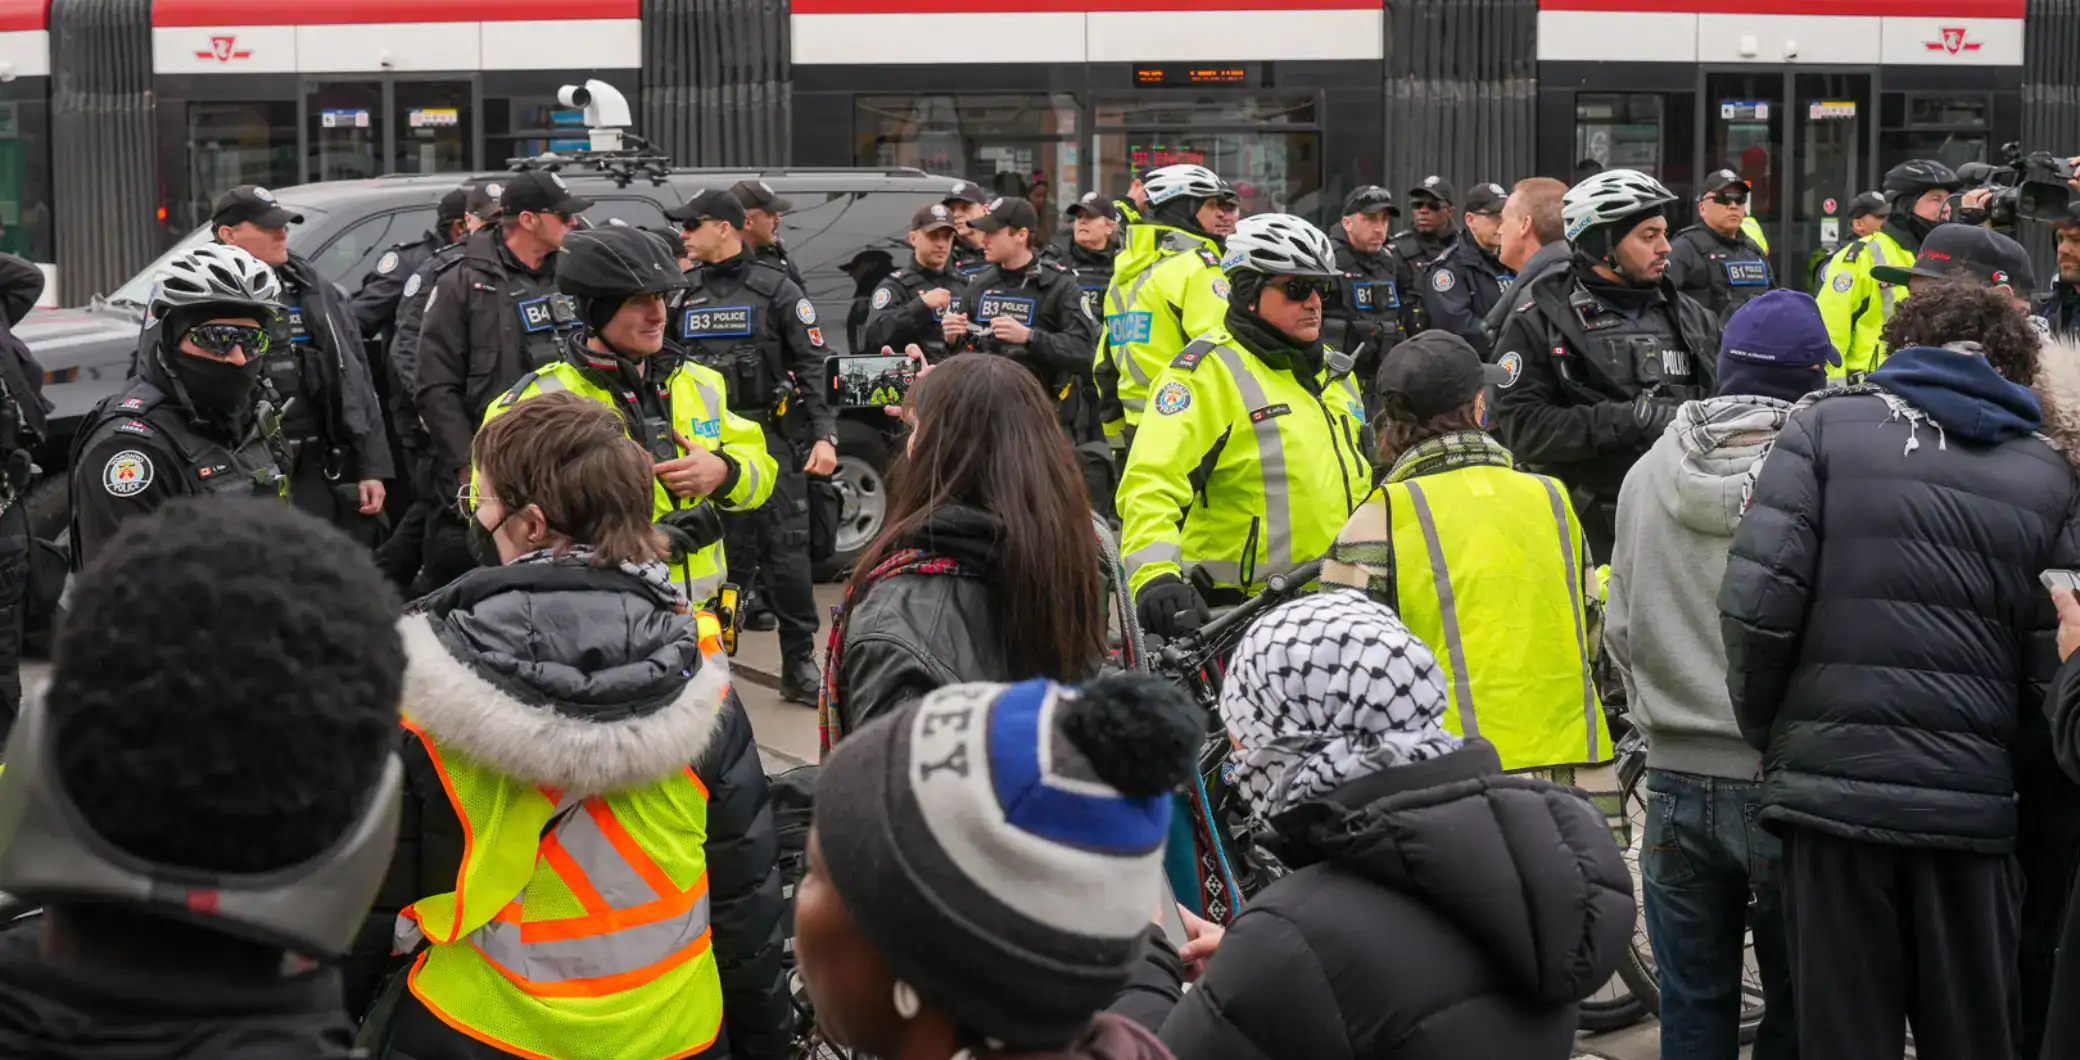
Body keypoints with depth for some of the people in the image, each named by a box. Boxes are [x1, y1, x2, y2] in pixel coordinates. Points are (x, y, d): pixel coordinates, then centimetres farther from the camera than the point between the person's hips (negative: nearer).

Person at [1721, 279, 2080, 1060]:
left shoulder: (1826, 425, 3)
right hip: (1973, 803, 2)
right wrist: (2006, 763, 15)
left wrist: (1765, 729, 6)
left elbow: (1758, 599, -7)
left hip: (1834, 784, -2)